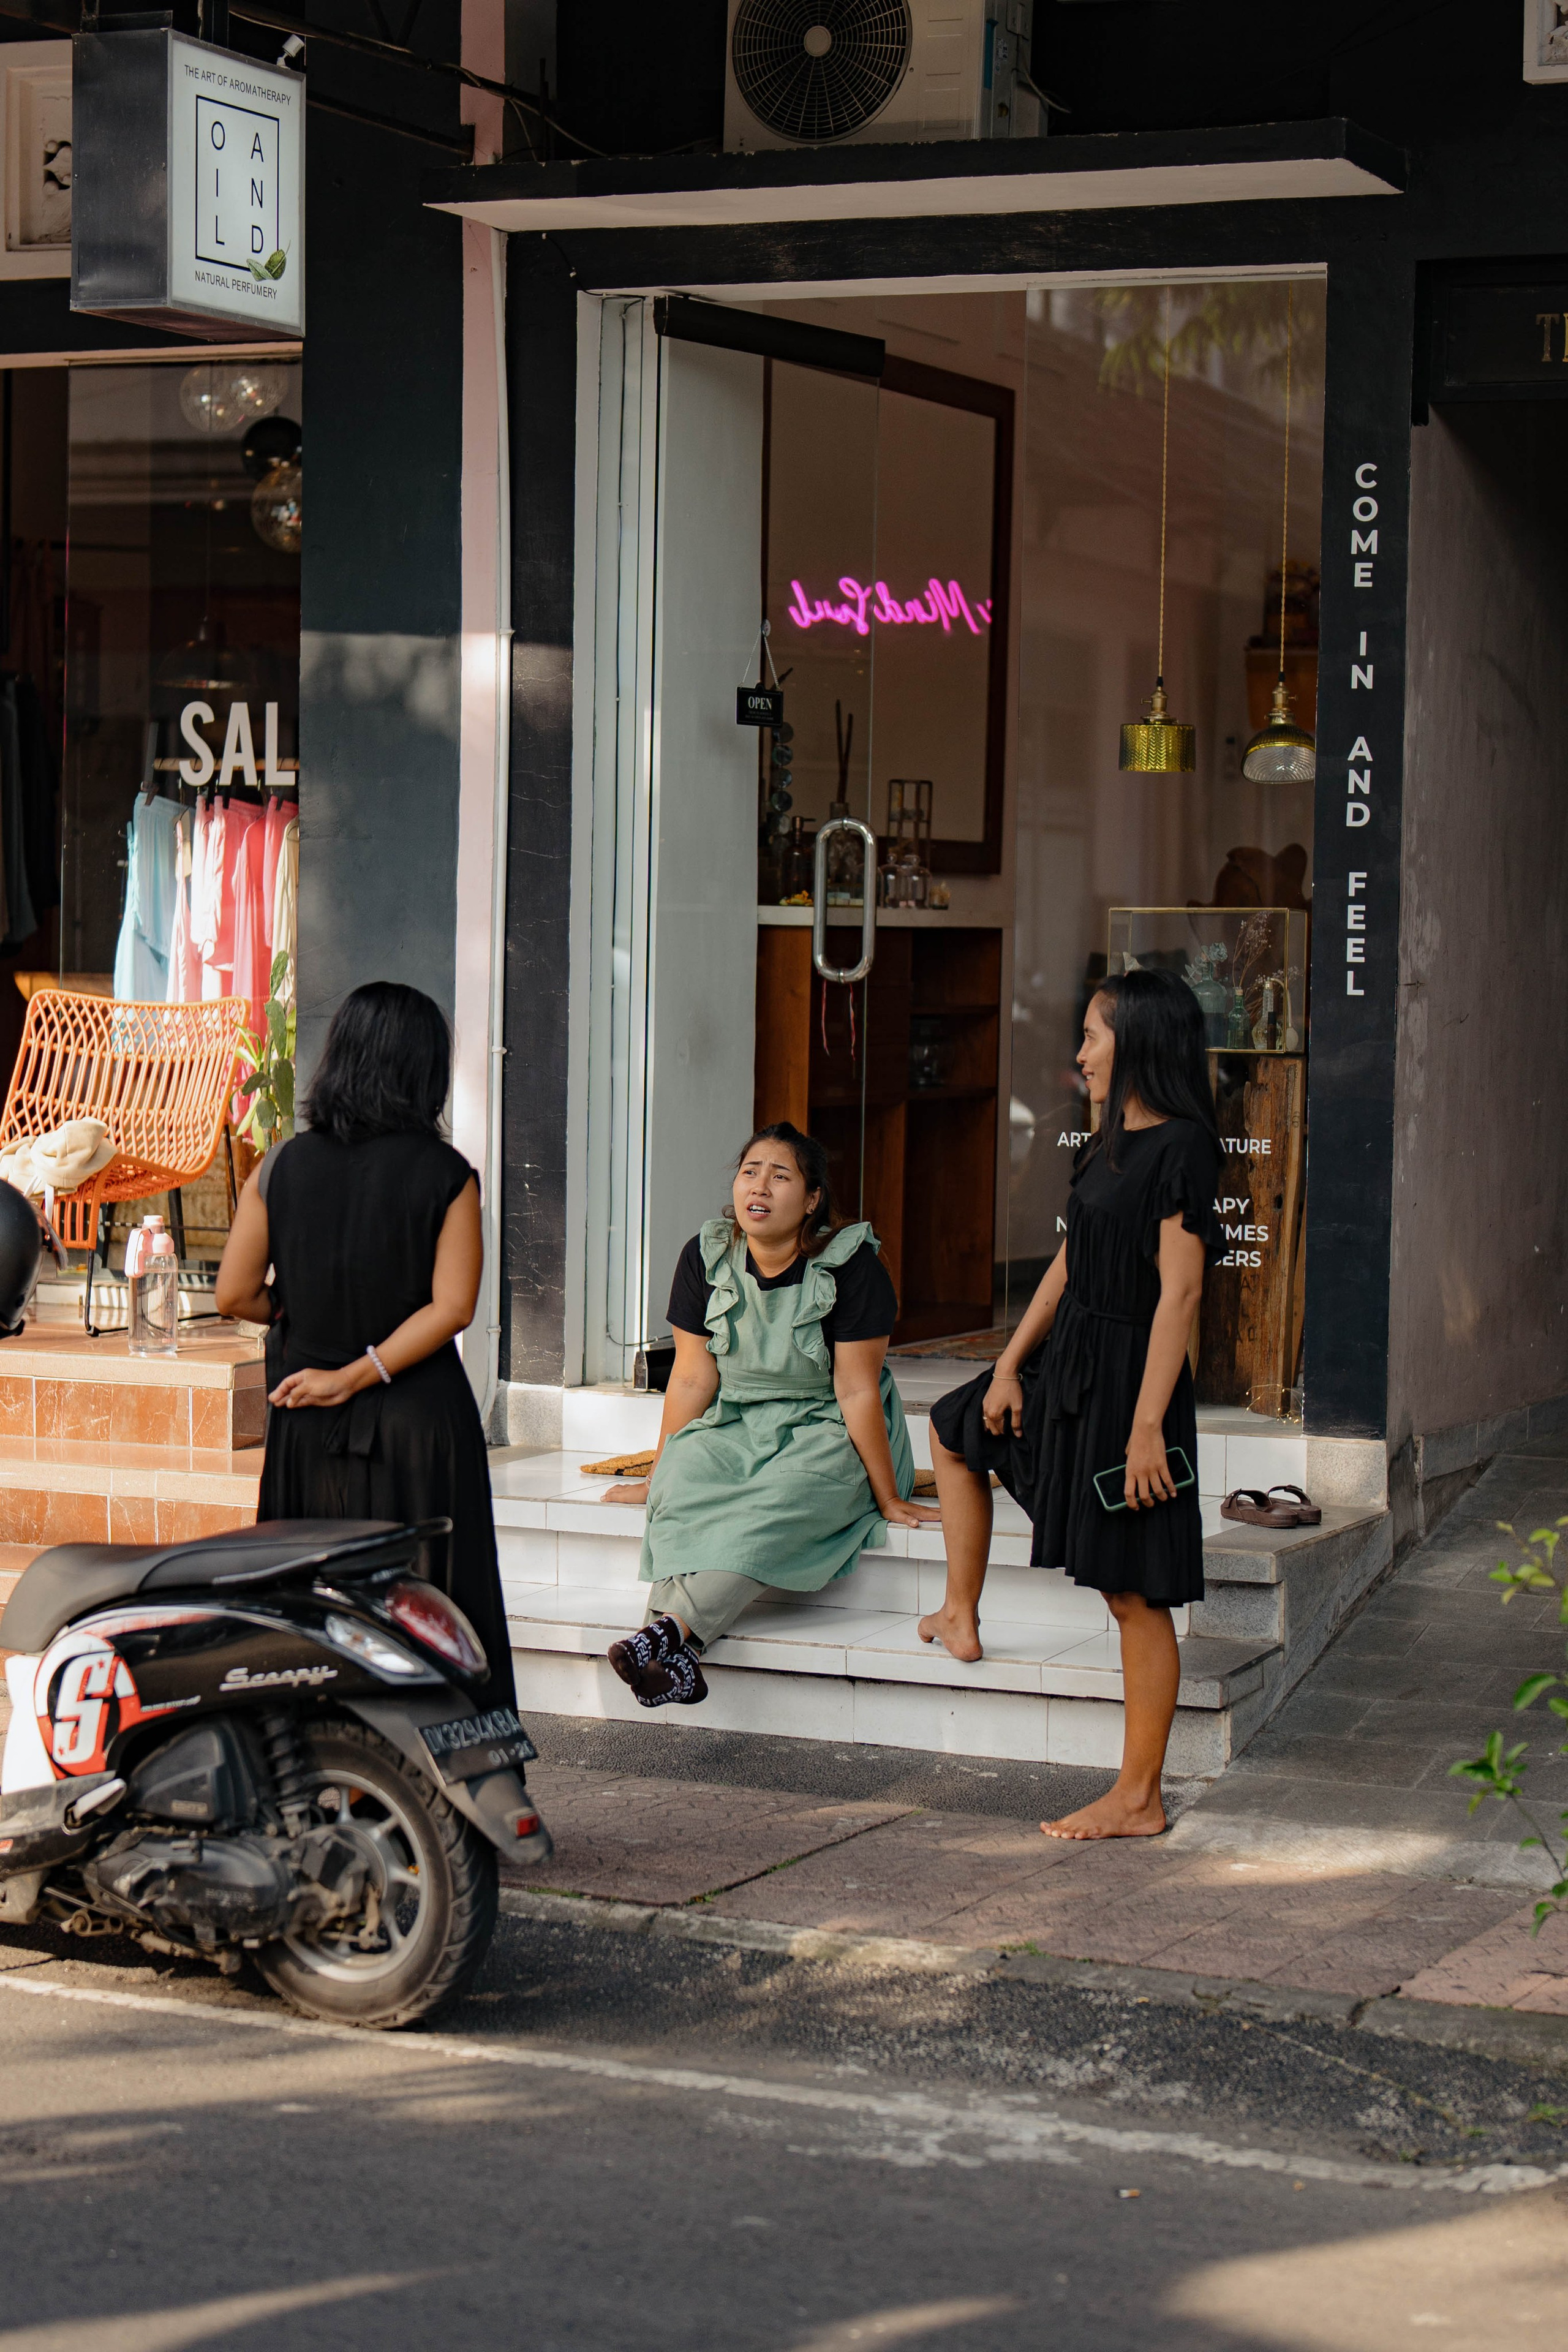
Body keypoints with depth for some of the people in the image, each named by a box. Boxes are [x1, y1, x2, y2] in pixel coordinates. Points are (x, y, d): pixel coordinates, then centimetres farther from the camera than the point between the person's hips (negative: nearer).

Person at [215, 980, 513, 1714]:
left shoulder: (282, 1167, -1)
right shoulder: (446, 1175, -8)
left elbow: (236, 1295, 0)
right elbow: (451, 1308, -14)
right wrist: (357, 1374, -10)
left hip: (305, 1427, 3)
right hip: (417, 1422, -3)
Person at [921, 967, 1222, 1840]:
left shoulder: (1181, 1147, -18)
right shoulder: (1111, 1146, 10)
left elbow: (1180, 1292, -22)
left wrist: (1147, 1424, -25)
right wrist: (1010, 1365, 13)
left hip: (1130, 1377, -10)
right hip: (1069, 1364, 10)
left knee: (1137, 1594, -3)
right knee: (958, 1429, 31)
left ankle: (1140, 1798, 3)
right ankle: (961, 1616, 41)